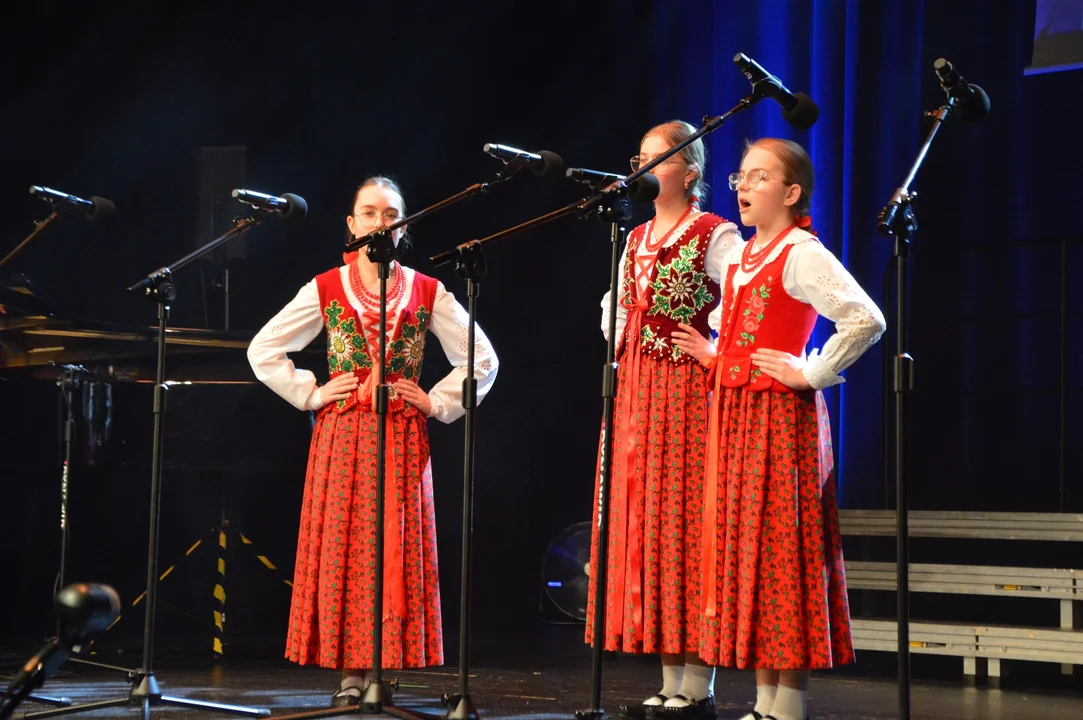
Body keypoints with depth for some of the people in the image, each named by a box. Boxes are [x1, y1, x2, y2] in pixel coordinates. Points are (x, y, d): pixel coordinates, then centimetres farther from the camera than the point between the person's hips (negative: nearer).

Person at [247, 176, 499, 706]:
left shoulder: (427, 293, 5)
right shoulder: (325, 290, 5)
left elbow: (483, 360, 9)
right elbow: (263, 350, 8)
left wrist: (437, 403, 1)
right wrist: (311, 394, 1)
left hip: (401, 440, 0)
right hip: (341, 437, 0)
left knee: (396, 549, -2)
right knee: (343, 548, -3)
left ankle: (387, 667, 3)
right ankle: (350, 671, 1)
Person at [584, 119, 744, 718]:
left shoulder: (715, 235, -6)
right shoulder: (637, 238, 15)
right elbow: (613, 305, 30)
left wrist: (715, 353, -12)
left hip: (686, 393, -7)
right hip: (634, 393, 7)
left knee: (683, 529, -8)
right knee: (640, 527, 5)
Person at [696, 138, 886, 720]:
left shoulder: (801, 254, -11)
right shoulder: (743, 257, 16)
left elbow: (866, 321, -23)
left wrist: (811, 374, -17)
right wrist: (716, 356, 16)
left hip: (780, 416, -9)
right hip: (735, 414, 9)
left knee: (781, 549, -6)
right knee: (743, 548, 8)